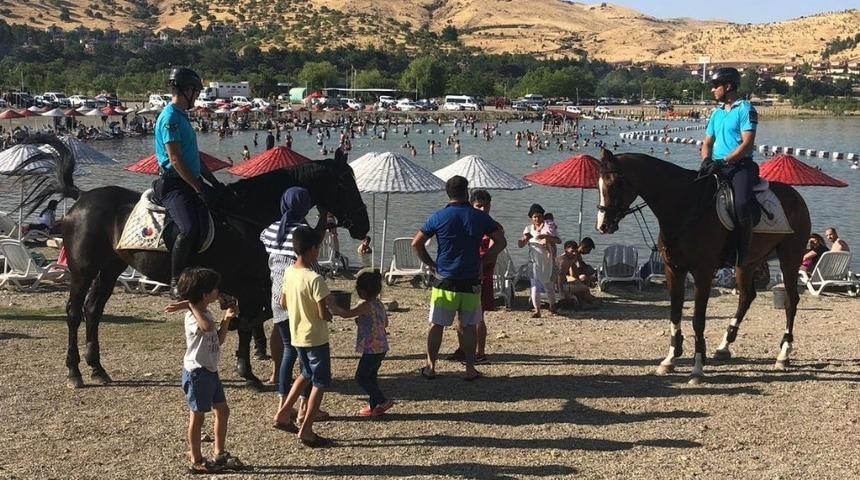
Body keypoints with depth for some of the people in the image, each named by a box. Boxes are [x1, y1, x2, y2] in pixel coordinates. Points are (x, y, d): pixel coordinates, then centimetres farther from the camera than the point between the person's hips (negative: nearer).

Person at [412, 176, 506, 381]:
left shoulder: (439, 217, -2)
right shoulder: (479, 217, 0)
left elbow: (416, 243, -2)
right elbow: (501, 241, 2)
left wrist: (429, 263, 8)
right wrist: (482, 260, 6)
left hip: (445, 282, -1)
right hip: (471, 283, 1)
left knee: (436, 325, 9)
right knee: (468, 326, 9)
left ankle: (430, 367, 13)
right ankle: (470, 368, 12)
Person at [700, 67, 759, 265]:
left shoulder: (745, 109, -3)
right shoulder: (717, 113, 20)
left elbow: (747, 144, -12)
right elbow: (708, 142, 22)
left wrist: (723, 162, -20)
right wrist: (706, 160, -1)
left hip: (740, 165, -8)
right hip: (717, 166, 8)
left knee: (742, 204, -30)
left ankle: (742, 255, -23)